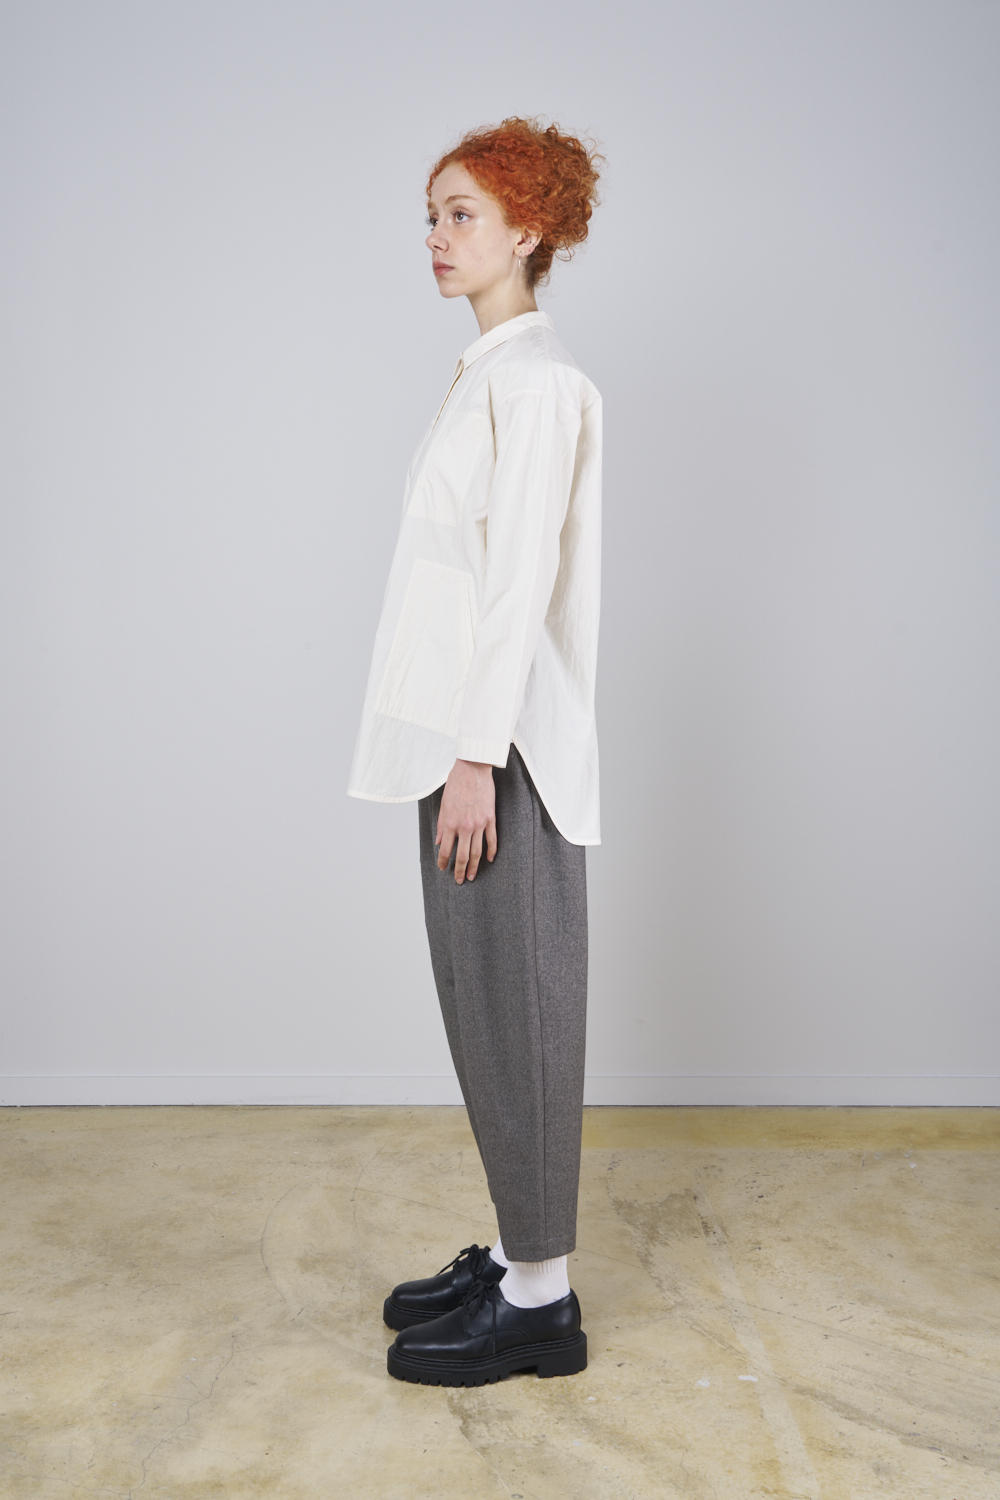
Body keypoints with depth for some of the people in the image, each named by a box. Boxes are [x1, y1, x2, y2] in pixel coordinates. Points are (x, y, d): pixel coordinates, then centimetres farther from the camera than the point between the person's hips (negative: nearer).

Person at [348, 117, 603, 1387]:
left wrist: (477, 756, -20)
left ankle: (540, 1297, 12)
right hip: (463, 731, 10)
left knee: (516, 1007, -2)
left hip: (504, 742, -9)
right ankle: (516, 1252, 27)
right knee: (482, 1001, 14)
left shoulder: (536, 378, -11)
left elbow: (523, 578, -18)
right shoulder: (483, 374, 18)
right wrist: (458, 749, 18)